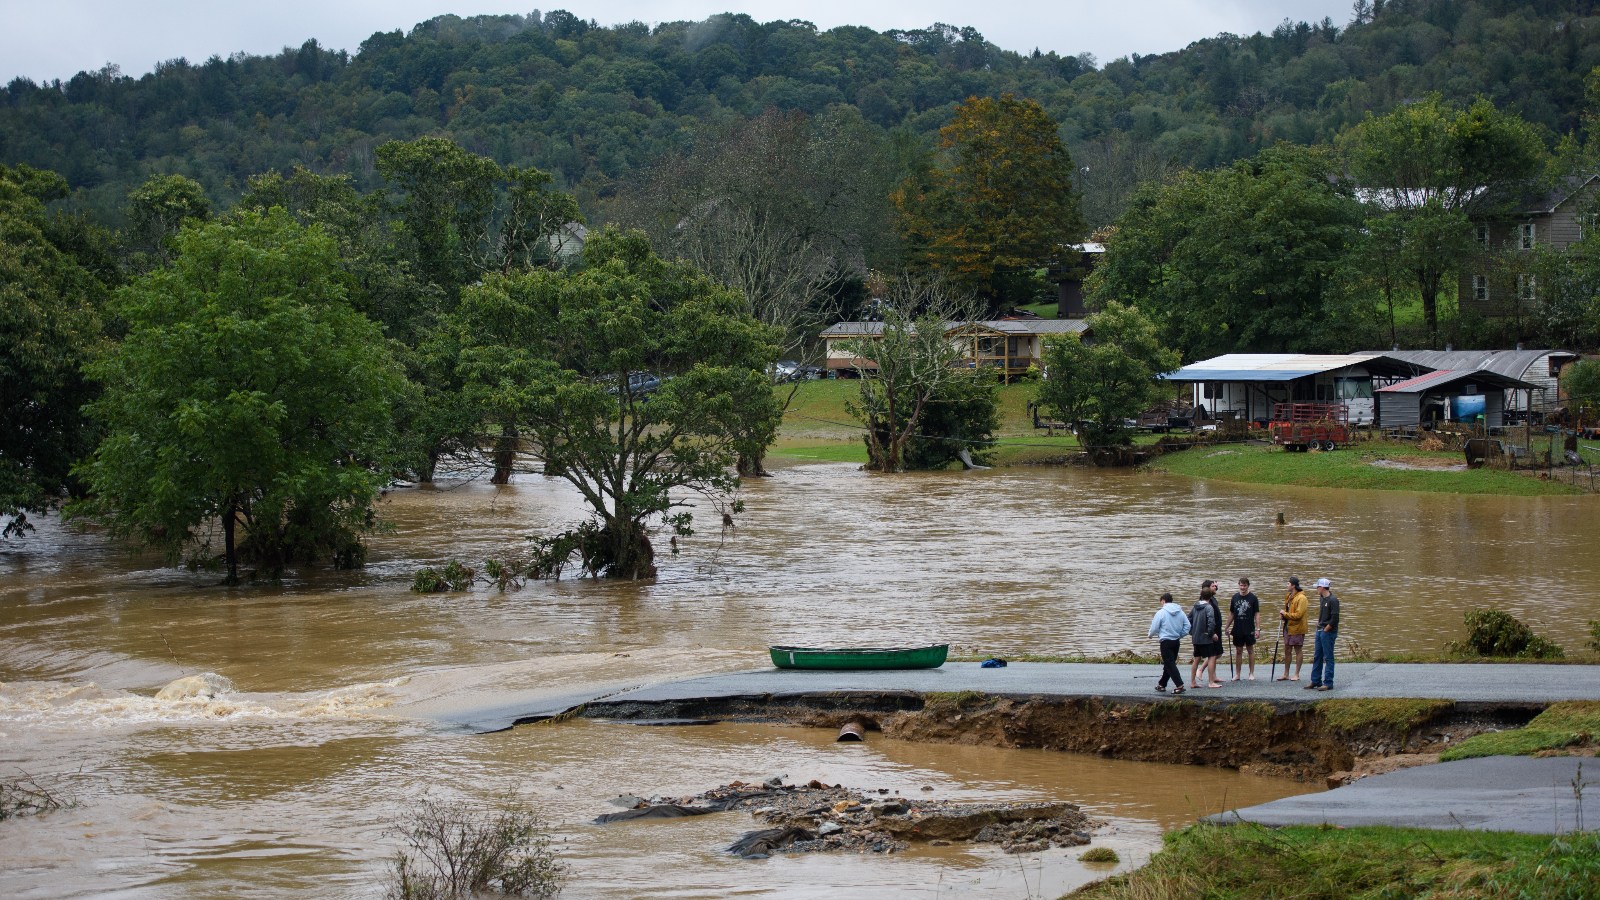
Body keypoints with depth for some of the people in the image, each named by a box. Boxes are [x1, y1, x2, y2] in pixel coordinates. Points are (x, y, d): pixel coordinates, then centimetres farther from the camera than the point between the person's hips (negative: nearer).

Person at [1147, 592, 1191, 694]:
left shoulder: (1161, 613, -11)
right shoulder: (1180, 612, 5)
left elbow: (1154, 628, -6)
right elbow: (1187, 626, 6)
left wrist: (1151, 635, 15)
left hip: (1166, 641, -7)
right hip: (1176, 641, 7)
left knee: (1170, 664, -6)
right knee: (1169, 663, 17)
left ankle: (1179, 685, -17)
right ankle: (1162, 684, 28)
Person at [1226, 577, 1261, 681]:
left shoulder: (1253, 598, -3)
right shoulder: (1235, 597, 6)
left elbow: (1257, 614, -3)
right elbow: (1231, 613, 12)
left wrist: (1258, 629, -8)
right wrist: (1228, 627, 8)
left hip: (1249, 629, -3)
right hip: (1237, 629, 3)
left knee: (1250, 650, 3)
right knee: (1238, 651, 7)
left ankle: (1252, 673, 11)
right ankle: (1237, 674, 12)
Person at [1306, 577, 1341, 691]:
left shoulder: (1333, 600, -15)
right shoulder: (1323, 599, 12)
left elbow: (1334, 619, -19)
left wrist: (1325, 630, -13)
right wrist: (1319, 626, 10)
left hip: (1328, 632, -9)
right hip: (1320, 631, 9)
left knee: (1328, 658, -4)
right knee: (1317, 657, 12)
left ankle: (1328, 683, 0)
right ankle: (1315, 681, 19)